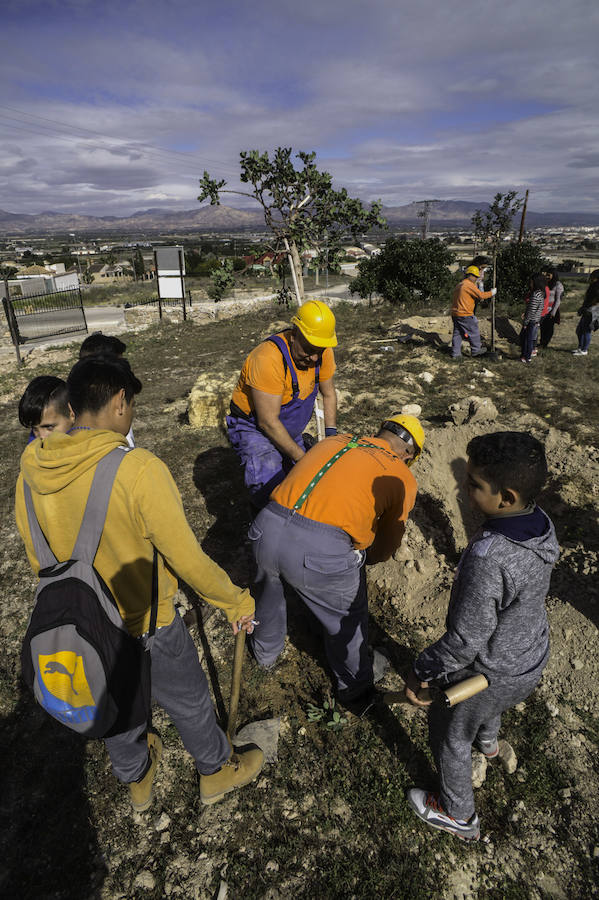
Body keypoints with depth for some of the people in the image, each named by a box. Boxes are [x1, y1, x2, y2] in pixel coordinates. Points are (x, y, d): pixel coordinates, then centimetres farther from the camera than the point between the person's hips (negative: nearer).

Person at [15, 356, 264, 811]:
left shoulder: (32, 466, -12)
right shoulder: (138, 469, -32)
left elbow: (36, 557, 2)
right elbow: (188, 560, -27)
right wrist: (238, 602, -11)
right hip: (146, 629, -5)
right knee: (189, 703, 23)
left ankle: (137, 779, 58)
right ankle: (217, 771, 50)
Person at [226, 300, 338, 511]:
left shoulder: (322, 352, -12)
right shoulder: (268, 359, -34)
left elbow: (328, 393, 6)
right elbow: (268, 422, -30)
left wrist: (331, 433, -5)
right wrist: (301, 457, -26)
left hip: (290, 430, 7)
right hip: (254, 428, -6)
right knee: (271, 491, -21)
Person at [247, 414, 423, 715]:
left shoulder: (334, 441, 21)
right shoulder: (402, 478, 10)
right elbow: (386, 547, 16)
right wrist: (359, 559, 37)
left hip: (267, 529, 5)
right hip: (321, 553, -4)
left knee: (268, 588, 35)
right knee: (347, 619, 25)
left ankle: (265, 651, 62)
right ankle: (355, 691, 49)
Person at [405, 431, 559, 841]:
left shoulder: (487, 558, -41)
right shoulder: (542, 524, -17)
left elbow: (465, 640, -31)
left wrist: (421, 672, -16)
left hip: (492, 674, -7)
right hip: (533, 658, 7)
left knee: (449, 736, 22)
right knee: (489, 702, 39)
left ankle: (460, 815, 47)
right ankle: (488, 742, 70)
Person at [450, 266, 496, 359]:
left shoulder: (459, 285, 18)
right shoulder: (469, 285, -12)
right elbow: (481, 295, -13)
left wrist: (478, 299, 20)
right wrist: (491, 293, 1)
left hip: (455, 313, 9)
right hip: (465, 314, -9)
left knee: (457, 333, 9)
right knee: (474, 332, 6)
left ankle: (455, 353, 10)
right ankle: (475, 350, 17)